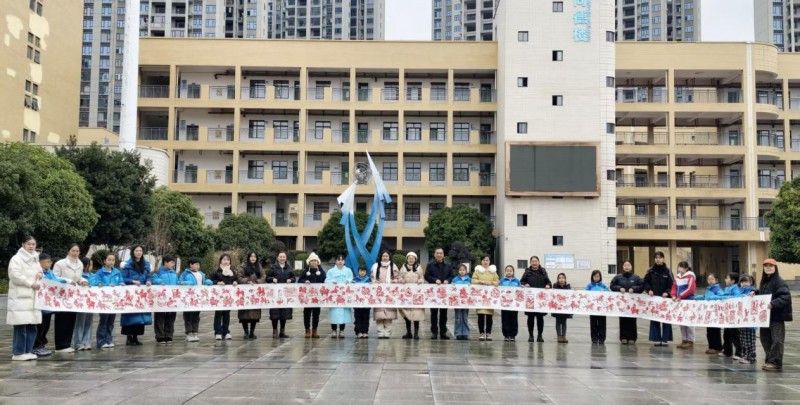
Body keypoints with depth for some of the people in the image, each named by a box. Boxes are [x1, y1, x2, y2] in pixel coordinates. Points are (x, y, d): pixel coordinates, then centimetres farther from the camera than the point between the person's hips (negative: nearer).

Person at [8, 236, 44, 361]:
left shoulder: (35, 259, 19)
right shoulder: (16, 259, -4)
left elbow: (38, 272, 31)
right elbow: (15, 275, -15)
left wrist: (40, 274, 7)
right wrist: (31, 284, -15)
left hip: (32, 297, 7)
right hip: (20, 298, -7)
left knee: (32, 326, 6)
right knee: (20, 327, -9)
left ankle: (28, 351, 13)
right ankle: (18, 353, -2)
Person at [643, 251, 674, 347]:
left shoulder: (667, 271, -1)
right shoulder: (651, 271, 4)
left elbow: (672, 284, -1)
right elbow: (646, 282, 9)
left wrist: (667, 292, -15)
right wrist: (649, 290, -7)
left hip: (665, 298, -2)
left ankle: (665, 339, 6)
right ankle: (657, 339, 9)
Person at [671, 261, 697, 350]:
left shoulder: (690, 277, -10)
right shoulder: (678, 277, 13)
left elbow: (691, 289, -19)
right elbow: (674, 287, 12)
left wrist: (681, 296, -19)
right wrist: (673, 295, -6)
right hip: (680, 302, 8)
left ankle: (690, 341, 4)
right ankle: (684, 340, 18)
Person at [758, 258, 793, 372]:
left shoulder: (779, 282, -12)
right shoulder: (763, 282, 14)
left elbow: (786, 297, -22)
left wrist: (773, 304, -31)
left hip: (777, 316, -9)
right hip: (765, 315, 9)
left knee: (776, 339, -4)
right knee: (765, 338, 13)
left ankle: (776, 363, 0)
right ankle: (769, 360, 22)